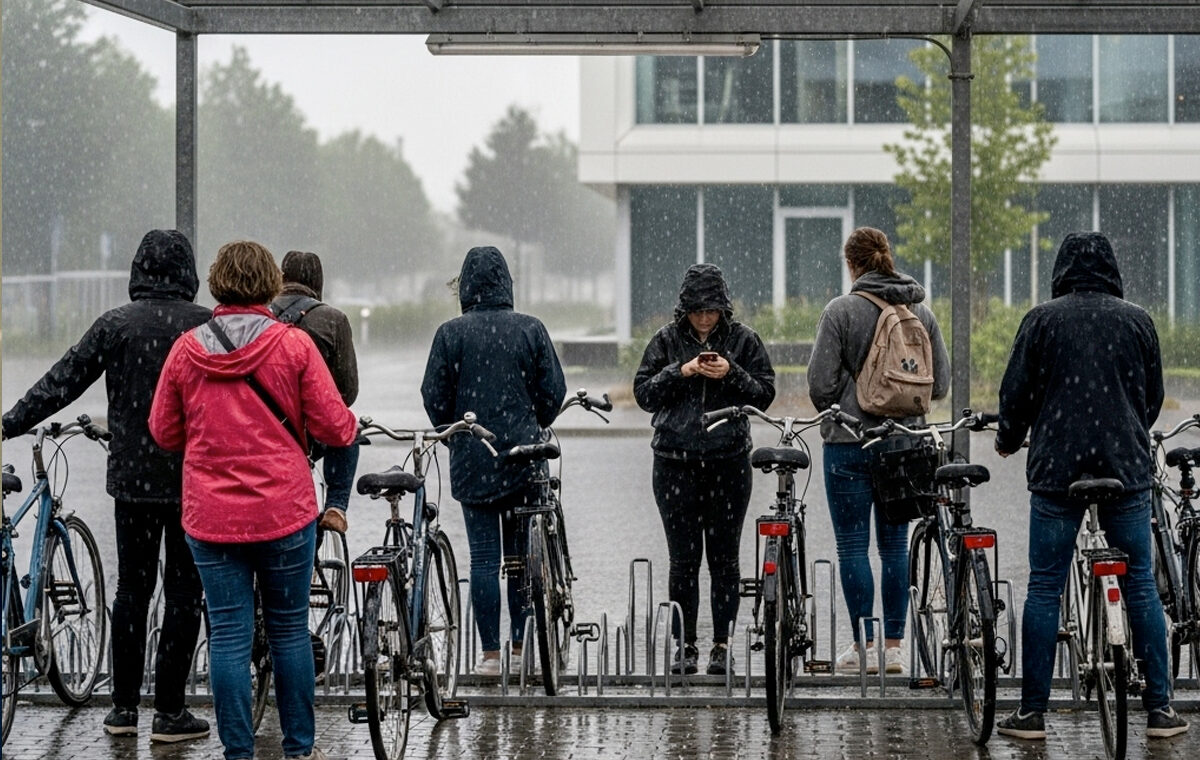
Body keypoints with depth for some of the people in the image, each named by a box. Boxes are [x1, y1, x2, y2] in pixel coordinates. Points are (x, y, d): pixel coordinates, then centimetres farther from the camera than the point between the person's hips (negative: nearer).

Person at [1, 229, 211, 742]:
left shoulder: (114, 325, -1)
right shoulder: (209, 326, -6)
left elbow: (62, 382, -1)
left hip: (132, 480, 2)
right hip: (194, 480, -2)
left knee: (131, 589, 13)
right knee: (182, 593, 3)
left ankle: (123, 707, 15)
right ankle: (169, 713, 4)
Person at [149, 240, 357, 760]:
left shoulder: (186, 350, -1)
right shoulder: (294, 346, -7)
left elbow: (165, 433, 7)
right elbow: (334, 428, -6)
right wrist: (350, 425, 16)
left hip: (210, 518, 1)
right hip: (284, 514, -1)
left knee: (228, 635, 5)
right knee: (289, 629, 11)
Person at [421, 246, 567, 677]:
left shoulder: (451, 333, -5)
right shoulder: (531, 329, -1)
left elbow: (435, 396, -3)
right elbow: (554, 391, 1)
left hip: (472, 462, -1)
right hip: (524, 459, 1)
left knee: (484, 557, 2)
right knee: (521, 555, 10)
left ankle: (490, 655, 1)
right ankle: (520, 649, 13)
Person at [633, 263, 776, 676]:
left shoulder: (742, 339, 4)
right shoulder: (667, 340, 5)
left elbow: (765, 393, 2)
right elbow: (643, 392, 1)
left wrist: (732, 374, -14)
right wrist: (680, 372, -13)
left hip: (729, 461, 0)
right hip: (675, 461, 0)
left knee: (724, 557, 3)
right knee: (683, 559, 1)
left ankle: (722, 644, 9)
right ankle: (685, 645, 7)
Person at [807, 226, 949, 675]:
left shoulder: (842, 310, -9)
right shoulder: (919, 311, 5)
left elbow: (821, 383, -10)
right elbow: (940, 383, 7)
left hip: (850, 441, -4)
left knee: (852, 545, 2)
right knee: (895, 544, 10)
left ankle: (865, 646, 1)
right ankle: (893, 646, 11)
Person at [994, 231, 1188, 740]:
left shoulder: (1042, 319, 0)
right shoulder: (1137, 321, 6)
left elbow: (1017, 392, 1)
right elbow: (1153, 396, 14)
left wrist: (1009, 440, 21)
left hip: (1056, 467, -1)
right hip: (1126, 468, 1)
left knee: (1044, 588, 3)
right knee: (1141, 584, 7)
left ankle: (1032, 712, 3)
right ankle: (1160, 708, 7)